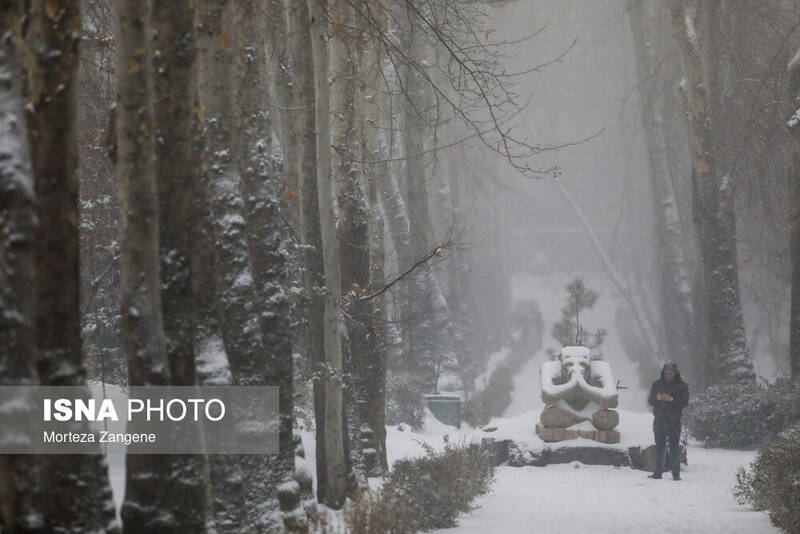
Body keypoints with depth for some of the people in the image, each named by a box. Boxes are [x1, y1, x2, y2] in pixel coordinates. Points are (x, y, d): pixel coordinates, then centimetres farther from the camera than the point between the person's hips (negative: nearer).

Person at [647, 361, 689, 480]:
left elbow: (685, 402, -6)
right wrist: (657, 398, -15)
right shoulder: (657, 384, 10)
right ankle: (658, 472, 10)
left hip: (674, 421, -3)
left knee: (674, 447, -5)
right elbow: (650, 401, 8)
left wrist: (671, 399, -20)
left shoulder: (682, 386, 2)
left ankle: (676, 473, -2)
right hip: (659, 420, 3)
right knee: (659, 447, 5)